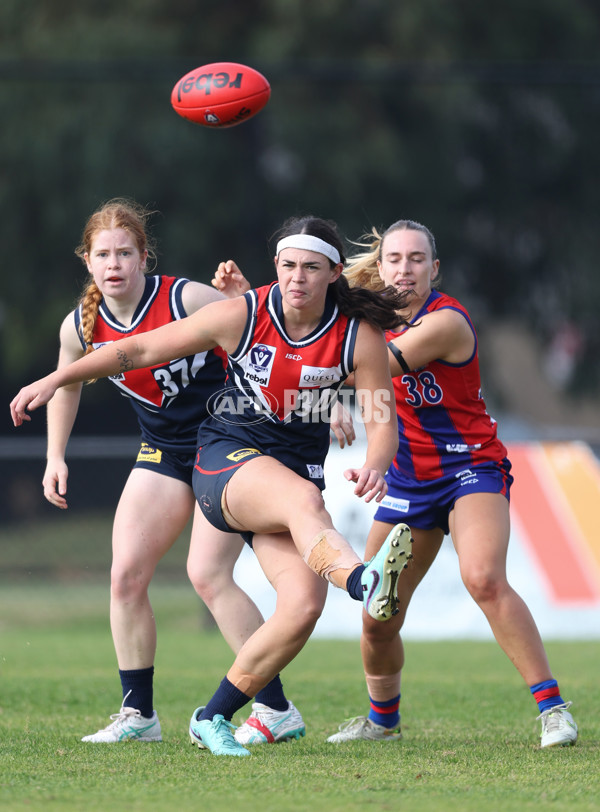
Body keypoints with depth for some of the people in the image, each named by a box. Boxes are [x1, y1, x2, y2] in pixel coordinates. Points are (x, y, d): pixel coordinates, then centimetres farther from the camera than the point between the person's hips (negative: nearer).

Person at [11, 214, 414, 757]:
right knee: (303, 499, -38)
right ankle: (366, 583, -70)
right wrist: (56, 380, -2)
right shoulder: (242, 314, -8)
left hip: (298, 467, 3)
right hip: (228, 457, -3)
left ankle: (214, 718, -2)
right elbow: (142, 349, 0)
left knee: (304, 606, -19)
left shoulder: (360, 336, -6)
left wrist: (374, 466, -27)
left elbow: (382, 419, -3)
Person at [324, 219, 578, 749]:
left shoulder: (445, 322, -19)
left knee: (484, 580, -30)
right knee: (376, 617, 4)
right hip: (409, 479, 6)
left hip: (472, 467, -6)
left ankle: (552, 705, -24)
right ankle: (383, 719, 29)